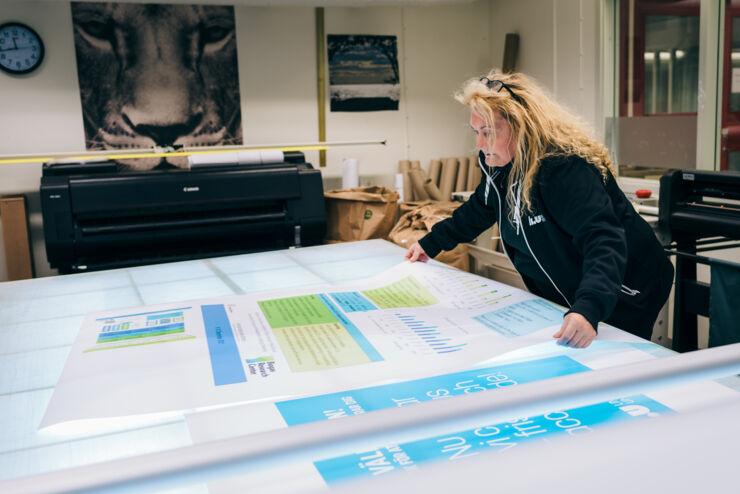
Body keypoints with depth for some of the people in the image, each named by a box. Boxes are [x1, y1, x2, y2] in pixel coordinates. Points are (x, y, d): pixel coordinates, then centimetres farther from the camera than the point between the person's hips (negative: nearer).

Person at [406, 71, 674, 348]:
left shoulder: (565, 169, -31)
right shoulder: (500, 164, -4)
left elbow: (604, 240, -42)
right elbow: (479, 210, 16)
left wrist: (589, 309, -57)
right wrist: (431, 244, 17)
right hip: (564, 296, 8)